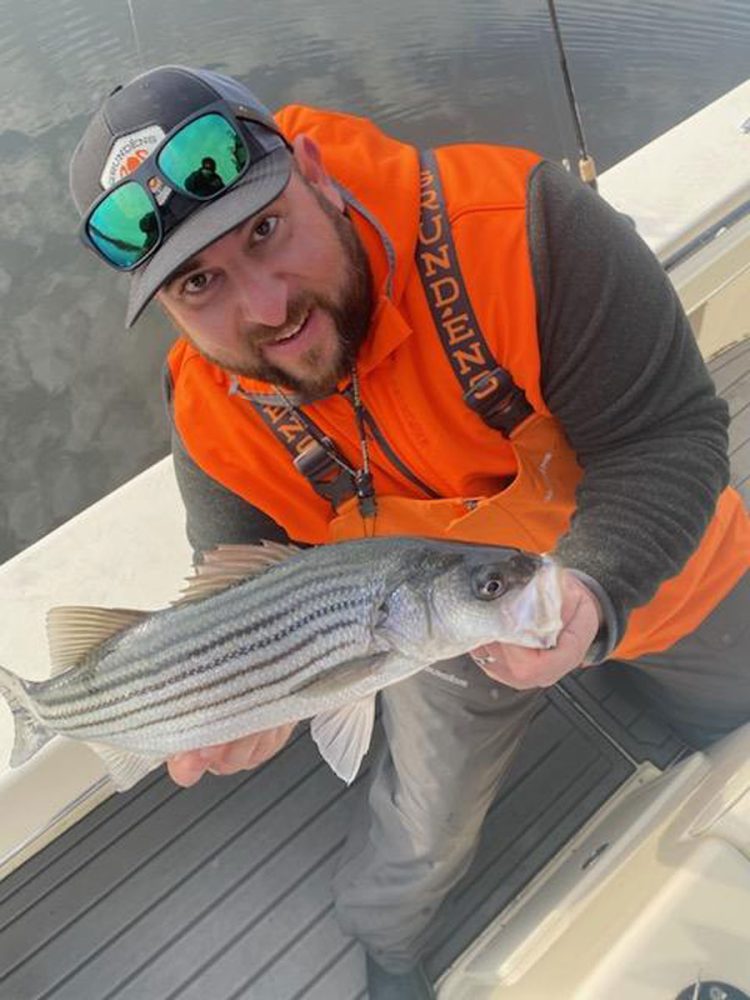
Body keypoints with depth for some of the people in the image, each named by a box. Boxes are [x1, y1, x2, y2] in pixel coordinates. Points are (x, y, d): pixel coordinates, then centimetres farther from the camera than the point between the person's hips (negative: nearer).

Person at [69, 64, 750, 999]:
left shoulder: (517, 221, -39)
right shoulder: (209, 414, -26)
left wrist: (594, 591, -49)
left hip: (658, 565, 1)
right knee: (423, 832, 17)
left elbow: (669, 436, -33)